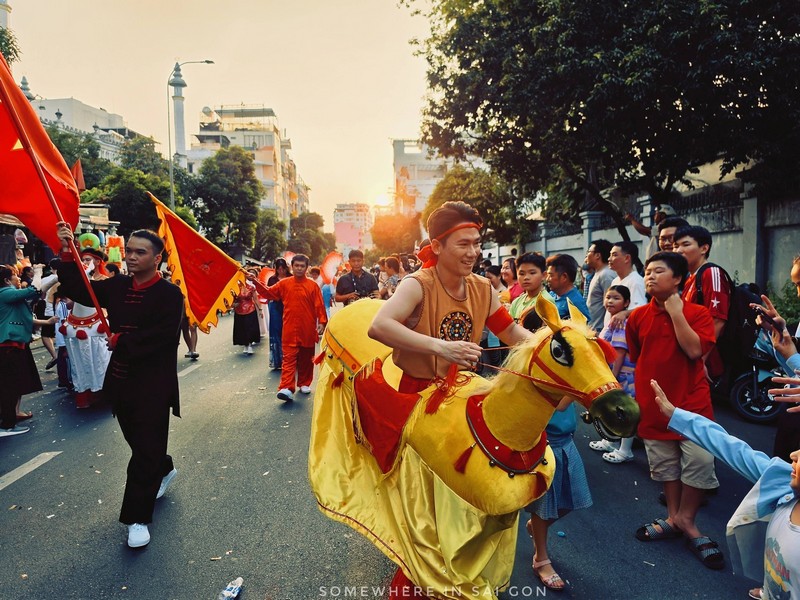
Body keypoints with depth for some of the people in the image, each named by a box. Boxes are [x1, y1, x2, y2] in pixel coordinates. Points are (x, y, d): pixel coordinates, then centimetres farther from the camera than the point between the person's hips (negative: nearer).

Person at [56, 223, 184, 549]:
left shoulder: (170, 293, -13)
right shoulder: (117, 286, 7)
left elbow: (161, 336, -22)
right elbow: (79, 290, 6)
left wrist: (120, 342, -14)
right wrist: (67, 254, -5)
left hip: (153, 385, -6)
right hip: (121, 382, 7)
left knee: (146, 449, -1)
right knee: (137, 440, 22)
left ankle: (137, 518, 9)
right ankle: (164, 469, 50)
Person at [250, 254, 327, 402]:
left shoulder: (313, 286, -1)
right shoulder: (284, 283, 3)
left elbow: (319, 306, -3)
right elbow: (269, 293, 6)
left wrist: (322, 322, -11)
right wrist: (256, 282, -3)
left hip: (308, 329, 0)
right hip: (290, 329, 0)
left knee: (306, 358, 11)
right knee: (289, 358, -4)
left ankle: (304, 384, 26)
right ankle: (286, 388, -10)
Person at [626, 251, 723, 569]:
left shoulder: (698, 313, -7)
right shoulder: (637, 316, -1)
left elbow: (695, 350, -22)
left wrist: (676, 311, -18)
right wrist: (651, 379, 7)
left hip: (692, 401, -2)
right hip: (655, 402, 3)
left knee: (699, 462, -4)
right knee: (665, 464, 14)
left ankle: (685, 519, 19)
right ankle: (674, 518, 32)